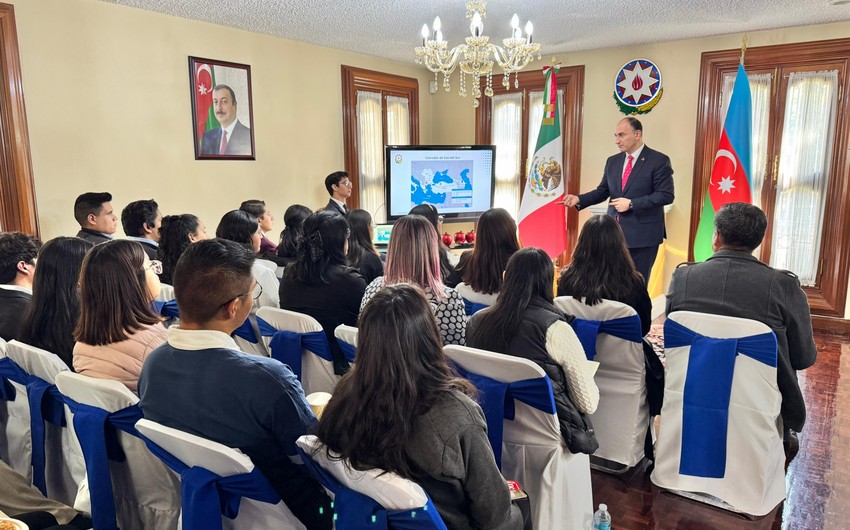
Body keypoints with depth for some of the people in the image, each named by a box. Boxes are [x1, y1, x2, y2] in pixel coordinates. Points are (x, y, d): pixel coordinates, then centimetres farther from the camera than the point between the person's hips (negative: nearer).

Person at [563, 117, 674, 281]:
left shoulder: (659, 160, -6)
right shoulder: (612, 161, 12)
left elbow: (666, 195, -12)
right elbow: (602, 191, 14)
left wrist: (631, 204, -18)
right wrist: (579, 199, -4)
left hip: (642, 235, -5)